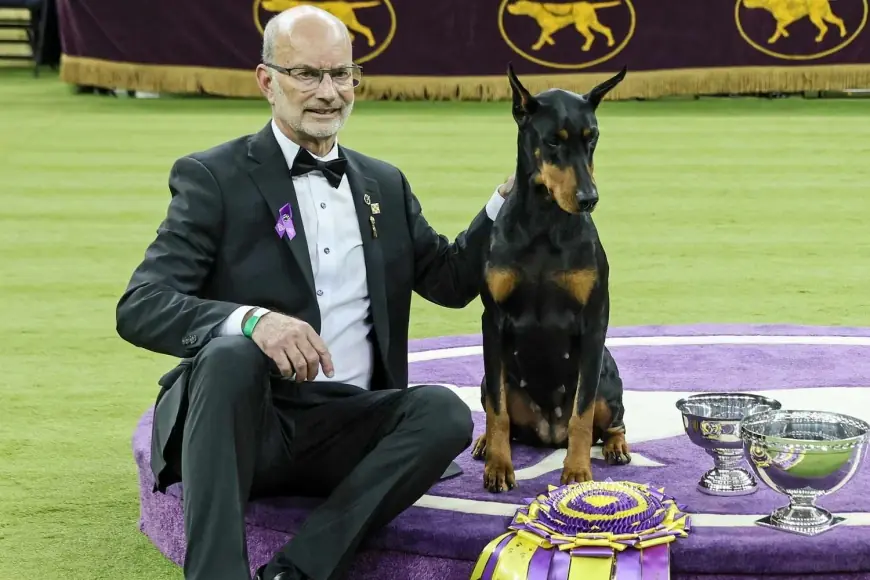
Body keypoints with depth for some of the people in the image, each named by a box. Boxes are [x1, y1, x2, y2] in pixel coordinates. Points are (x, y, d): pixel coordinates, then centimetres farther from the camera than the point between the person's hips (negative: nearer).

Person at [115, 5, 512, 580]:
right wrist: (250, 320, -30)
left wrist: (509, 198, 7)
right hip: (241, 424, -4)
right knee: (233, 352, -35)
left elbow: (452, 280, 23)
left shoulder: (385, 184, 17)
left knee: (444, 410, -25)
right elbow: (139, 309, -11)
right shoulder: (213, 178, 0)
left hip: (345, 429, 4)